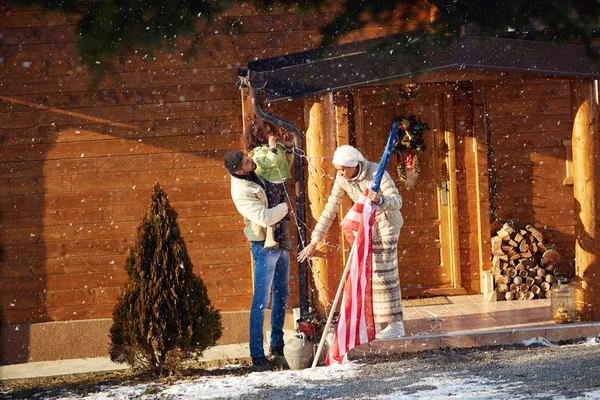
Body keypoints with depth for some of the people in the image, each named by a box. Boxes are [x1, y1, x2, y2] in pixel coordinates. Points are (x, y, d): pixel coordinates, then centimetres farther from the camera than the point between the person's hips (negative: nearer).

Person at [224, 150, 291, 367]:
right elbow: (265, 218, -30)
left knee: (282, 294, 17)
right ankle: (257, 353, -4)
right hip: (264, 247, -9)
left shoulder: (253, 173, 0)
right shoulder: (241, 192, -23)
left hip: (280, 241, 9)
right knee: (261, 300, -7)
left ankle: (277, 344, 29)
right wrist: (286, 206, -17)